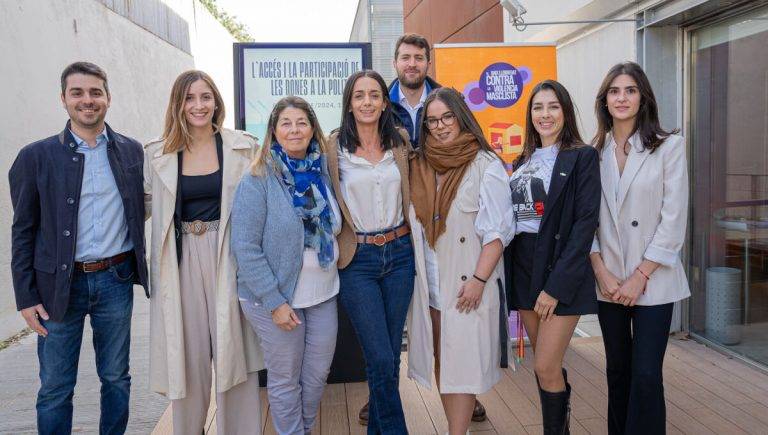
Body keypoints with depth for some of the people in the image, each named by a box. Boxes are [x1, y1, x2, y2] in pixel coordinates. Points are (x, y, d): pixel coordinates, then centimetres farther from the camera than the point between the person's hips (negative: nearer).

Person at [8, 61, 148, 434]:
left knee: (116, 378, 14)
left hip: (116, 281, 2)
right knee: (55, 388, 9)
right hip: (59, 285, -1)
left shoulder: (132, 151, 3)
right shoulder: (36, 157, -2)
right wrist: (26, 297, -3)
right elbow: (23, 231, 0)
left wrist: (140, 268, 3)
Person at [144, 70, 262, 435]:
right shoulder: (157, 155, 4)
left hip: (228, 258, -1)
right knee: (187, 355, 9)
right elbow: (146, 204, 14)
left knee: (232, 350, 5)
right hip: (180, 261, 1)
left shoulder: (243, 147, 1)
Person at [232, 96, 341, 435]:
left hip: (323, 294, 5)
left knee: (318, 374, 17)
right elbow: (245, 248, -16)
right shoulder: (258, 181, -13)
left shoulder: (323, 173, 3)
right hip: (277, 298, -5)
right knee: (285, 379, 10)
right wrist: (275, 302, -18)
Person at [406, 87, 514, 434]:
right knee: (440, 364, 12)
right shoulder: (419, 167, 8)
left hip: (467, 285, -5)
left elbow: (498, 229, -10)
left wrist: (478, 280, -16)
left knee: (461, 364, -1)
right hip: (429, 285, 5)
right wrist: (416, 271, 5)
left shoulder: (485, 165, -6)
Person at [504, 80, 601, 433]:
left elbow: (585, 224, -13)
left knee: (546, 367, -7)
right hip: (523, 268, 6)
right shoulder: (524, 161, 15)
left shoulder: (582, 156, -5)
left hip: (562, 271, -6)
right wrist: (510, 274, 3)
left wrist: (556, 285, -18)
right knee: (544, 363, 13)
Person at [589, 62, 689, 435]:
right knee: (617, 369, 13)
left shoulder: (669, 146, -3)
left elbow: (674, 219, -7)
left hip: (652, 280, -3)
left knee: (646, 375, -5)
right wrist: (602, 272, -6)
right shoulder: (595, 152, 6)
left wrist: (641, 276, -11)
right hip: (609, 280, 3)